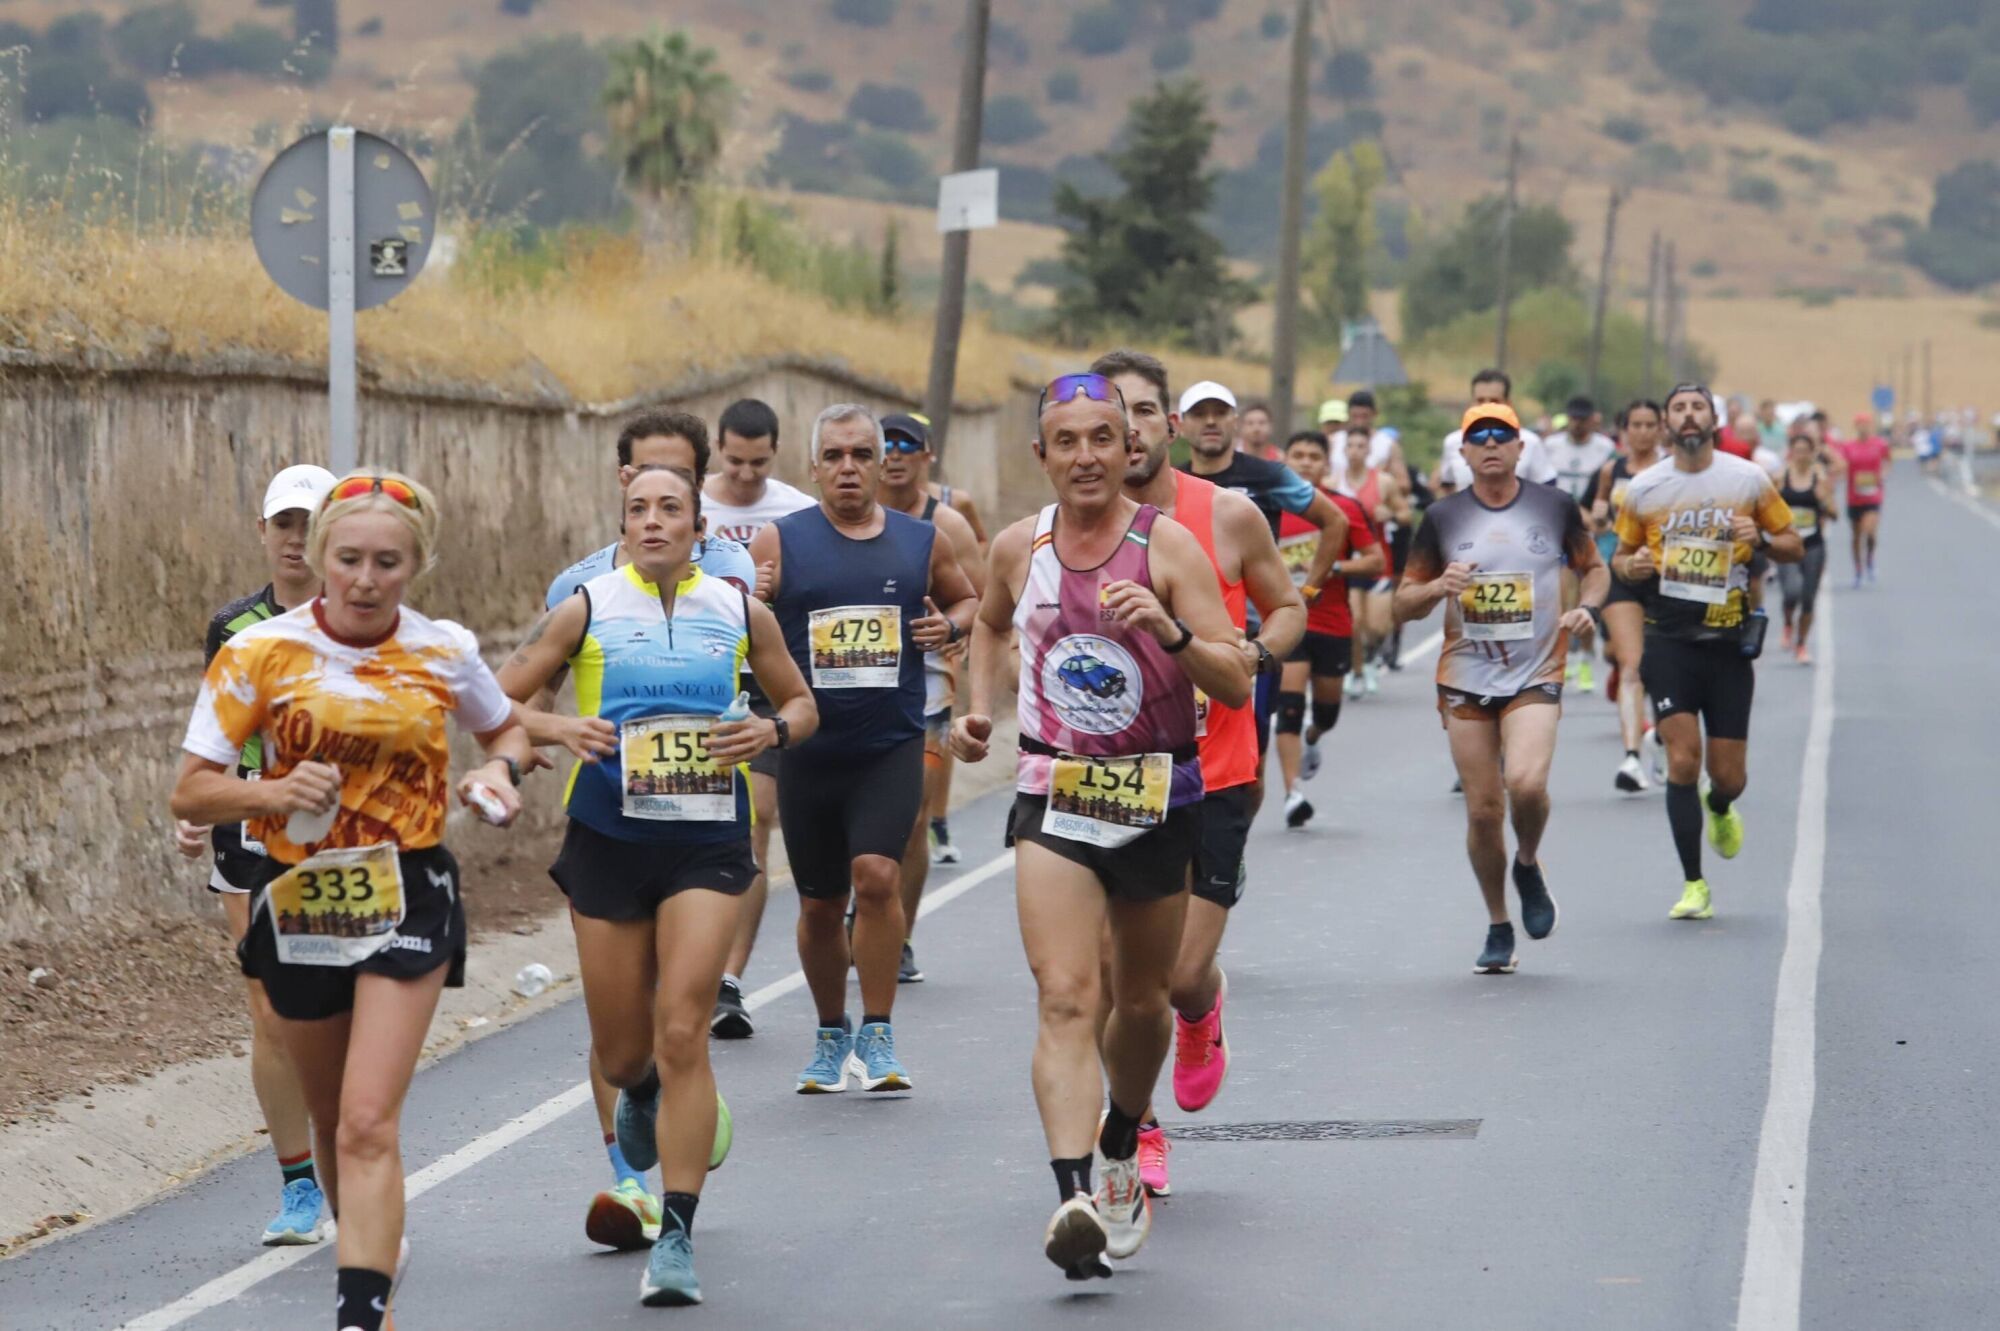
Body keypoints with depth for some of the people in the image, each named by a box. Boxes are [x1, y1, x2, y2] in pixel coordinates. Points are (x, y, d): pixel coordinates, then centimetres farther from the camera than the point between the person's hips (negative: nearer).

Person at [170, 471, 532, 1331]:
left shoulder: (445, 652, -3)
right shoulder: (261, 653, -7)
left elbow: (506, 728, 18)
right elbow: (192, 793, -7)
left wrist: (499, 771, -4)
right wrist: (275, 792, -25)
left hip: (408, 898, -2)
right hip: (298, 901, 2)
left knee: (368, 1124, -15)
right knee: (331, 1123, 16)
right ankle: (374, 1259, 42)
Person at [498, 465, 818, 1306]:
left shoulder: (741, 613, 4)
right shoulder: (588, 609, 0)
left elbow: (802, 705, 17)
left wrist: (772, 731, -6)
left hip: (707, 845, -1)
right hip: (608, 842, 1)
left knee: (681, 1032, -14)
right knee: (621, 1052, 9)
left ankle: (676, 1238, -11)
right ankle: (642, 1102, 48)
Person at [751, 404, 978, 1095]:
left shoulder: (921, 541, 7)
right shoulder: (780, 542, 1)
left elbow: (969, 600, 22)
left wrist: (950, 625, 0)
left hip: (893, 747, -1)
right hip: (809, 748, 1)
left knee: (877, 875, -20)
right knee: (820, 903, 9)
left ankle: (877, 1036, -9)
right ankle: (831, 1034, 30)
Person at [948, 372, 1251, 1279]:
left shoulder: (1167, 545, -8)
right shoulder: (1019, 547, 2)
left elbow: (1236, 685, -13)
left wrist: (1168, 628, -29)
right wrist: (980, 705, 12)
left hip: (1159, 800, 0)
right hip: (1054, 799, 0)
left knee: (1141, 1003, 16)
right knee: (1065, 999, -17)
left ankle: (1121, 1153, 43)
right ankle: (1072, 1198, -30)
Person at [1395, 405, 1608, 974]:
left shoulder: (1555, 506, 3)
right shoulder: (1443, 517, 4)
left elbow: (1595, 569, 17)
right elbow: (1404, 602, 9)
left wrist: (1585, 607, -3)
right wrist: (1437, 588, -13)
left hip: (1536, 677, -1)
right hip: (1465, 681, 1)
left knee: (1526, 783, -25)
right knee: (1483, 809, 1)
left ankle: (1528, 865, 8)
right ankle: (1498, 927, 19)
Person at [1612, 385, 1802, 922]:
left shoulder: (1748, 479, 1)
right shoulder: (1643, 489, 4)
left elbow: (1794, 548, 8)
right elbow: (1620, 556, 16)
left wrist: (1760, 539, -13)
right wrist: (1629, 567, -7)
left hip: (1729, 640, 0)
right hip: (1669, 639, 0)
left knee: (1729, 774, 3)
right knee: (1682, 758, -12)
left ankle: (1719, 810, 42)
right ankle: (1693, 884, -2)